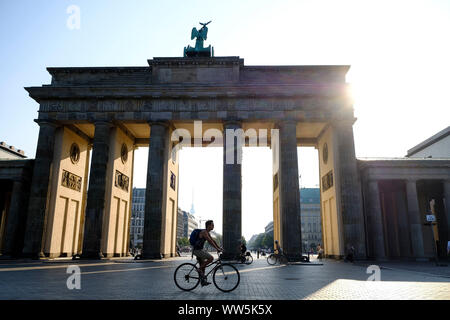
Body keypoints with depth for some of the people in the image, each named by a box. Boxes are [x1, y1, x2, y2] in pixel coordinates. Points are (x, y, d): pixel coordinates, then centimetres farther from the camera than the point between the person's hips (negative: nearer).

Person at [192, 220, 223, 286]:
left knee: (203, 265, 12)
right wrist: (217, 249, -24)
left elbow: (213, 241, 18)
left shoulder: (207, 233, 14)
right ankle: (200, 269, -7)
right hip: (197, 250, -10)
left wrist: (219, 248, 11)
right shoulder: (204, 232, -16)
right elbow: (210, 241, -23)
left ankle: (203, 281, 18)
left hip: (200, 250, 10)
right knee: (211, 258, -18)